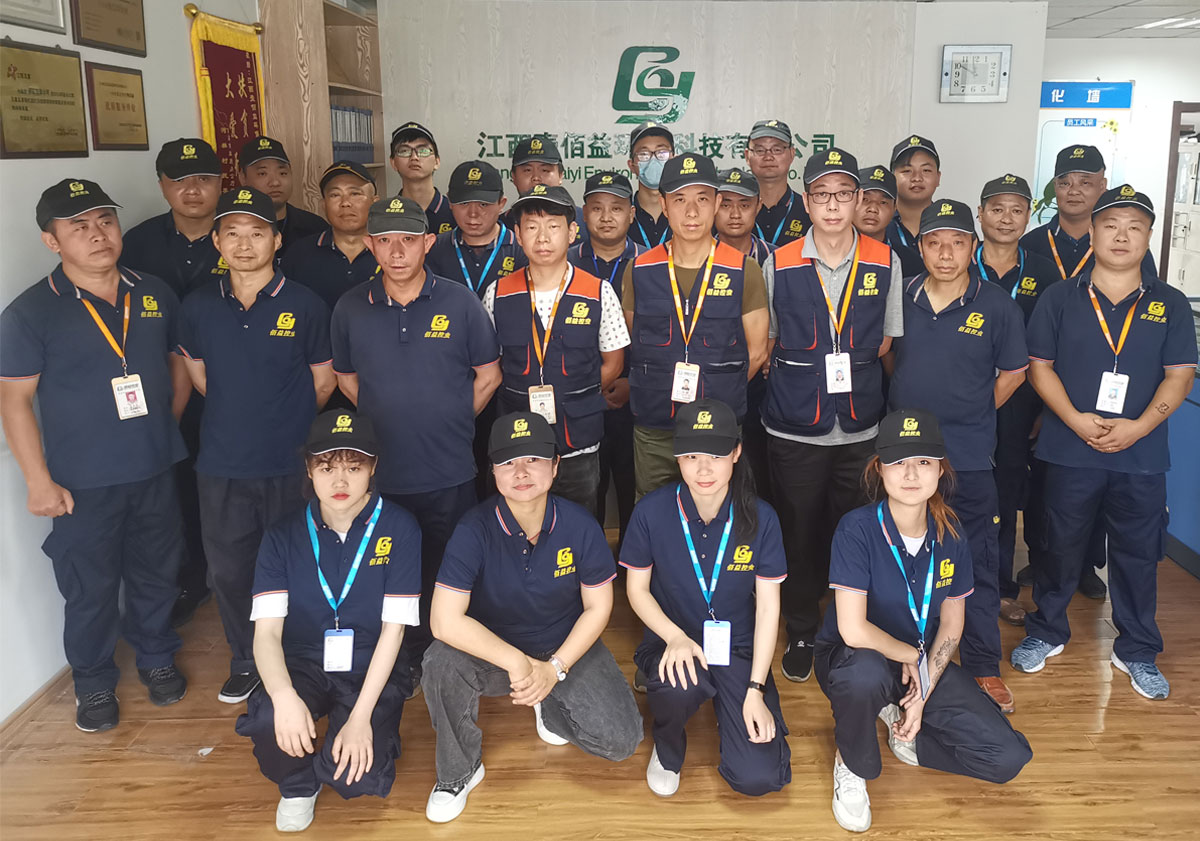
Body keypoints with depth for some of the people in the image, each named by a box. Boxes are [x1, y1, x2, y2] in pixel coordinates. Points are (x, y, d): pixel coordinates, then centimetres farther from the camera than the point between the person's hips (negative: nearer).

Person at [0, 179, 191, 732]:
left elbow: (180, 363, 14)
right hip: (83, 484, -3)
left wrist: (164, 427, 6)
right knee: (90, 589, 10)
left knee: (156, 574, 18)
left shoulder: (155, 295, 2)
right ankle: (94, 683, 32)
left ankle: (156, 657, 41)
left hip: (155, 473, 3)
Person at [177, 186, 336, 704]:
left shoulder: (304, 305, -7)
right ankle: (245, 663, 34)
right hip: (221, 466, 3)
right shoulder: (198, 307, 1)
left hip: (290, 466, -3)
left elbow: (323, 381, 3)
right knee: (229, 570, 13)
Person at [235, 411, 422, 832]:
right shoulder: (284, 535, -5)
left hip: (371, 670, -2)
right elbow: (266, 630, -12)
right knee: (266, 720, -30)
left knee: (360, 777, -24)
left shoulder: (399, 528, -11)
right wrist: (284, 696, -32)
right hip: (303, 665, 2)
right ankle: (297, 784, 6)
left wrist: (361, 717, -19)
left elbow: (393, 628, -12)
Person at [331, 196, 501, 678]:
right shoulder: (351, 308, 1)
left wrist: (450, 422, 5)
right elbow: (346, 378, 14)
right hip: (380, 472, 1)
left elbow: (488, 374, 6)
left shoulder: (460, 302, -3)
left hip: (450, 474, -1)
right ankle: (402, 662, 29)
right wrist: (394, 420, 9)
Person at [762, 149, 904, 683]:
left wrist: (851, 376, 1)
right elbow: (764, 344, 6)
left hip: (861, 427, 1)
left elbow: (886, 341, 10)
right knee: (799, 531, 7)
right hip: (794, 428, -1)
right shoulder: (779, 265, -3)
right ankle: (801, 633, 26)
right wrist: (800, 381, 1)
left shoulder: (885, 263, 1)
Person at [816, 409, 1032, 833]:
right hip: (852, 657, -4)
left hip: (922, 661, 5)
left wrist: (923, 694, -7)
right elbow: (853, 630, -29)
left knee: (1009, 757, -11)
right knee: (865, 675, -42)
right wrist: (910, 655, -12)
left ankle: (906, 737, 15)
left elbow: (951, 624, 1)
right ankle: (852, 767, -9)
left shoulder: (951, 534, -7)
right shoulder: (858, 529, -24)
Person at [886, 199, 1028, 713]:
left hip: (969, 458, -2)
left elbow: (1013, 372, 6)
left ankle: (984, 668, 20)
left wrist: (971, 415, 8)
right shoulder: (901, 298, 1)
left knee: (976, 564, 6)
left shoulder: (997, 306, -4)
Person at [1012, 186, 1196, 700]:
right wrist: (1077, 420, -14)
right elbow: (1040, 365, 0)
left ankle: (1137, 652, 26)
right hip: (1070, 450, -1)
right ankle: (1046, 633, 30)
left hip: (1141, 455, 1)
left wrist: (1139, 426, -15)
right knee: (1061, 547, 11)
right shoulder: (1060, 298, 2)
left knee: (1138, 555, 10)